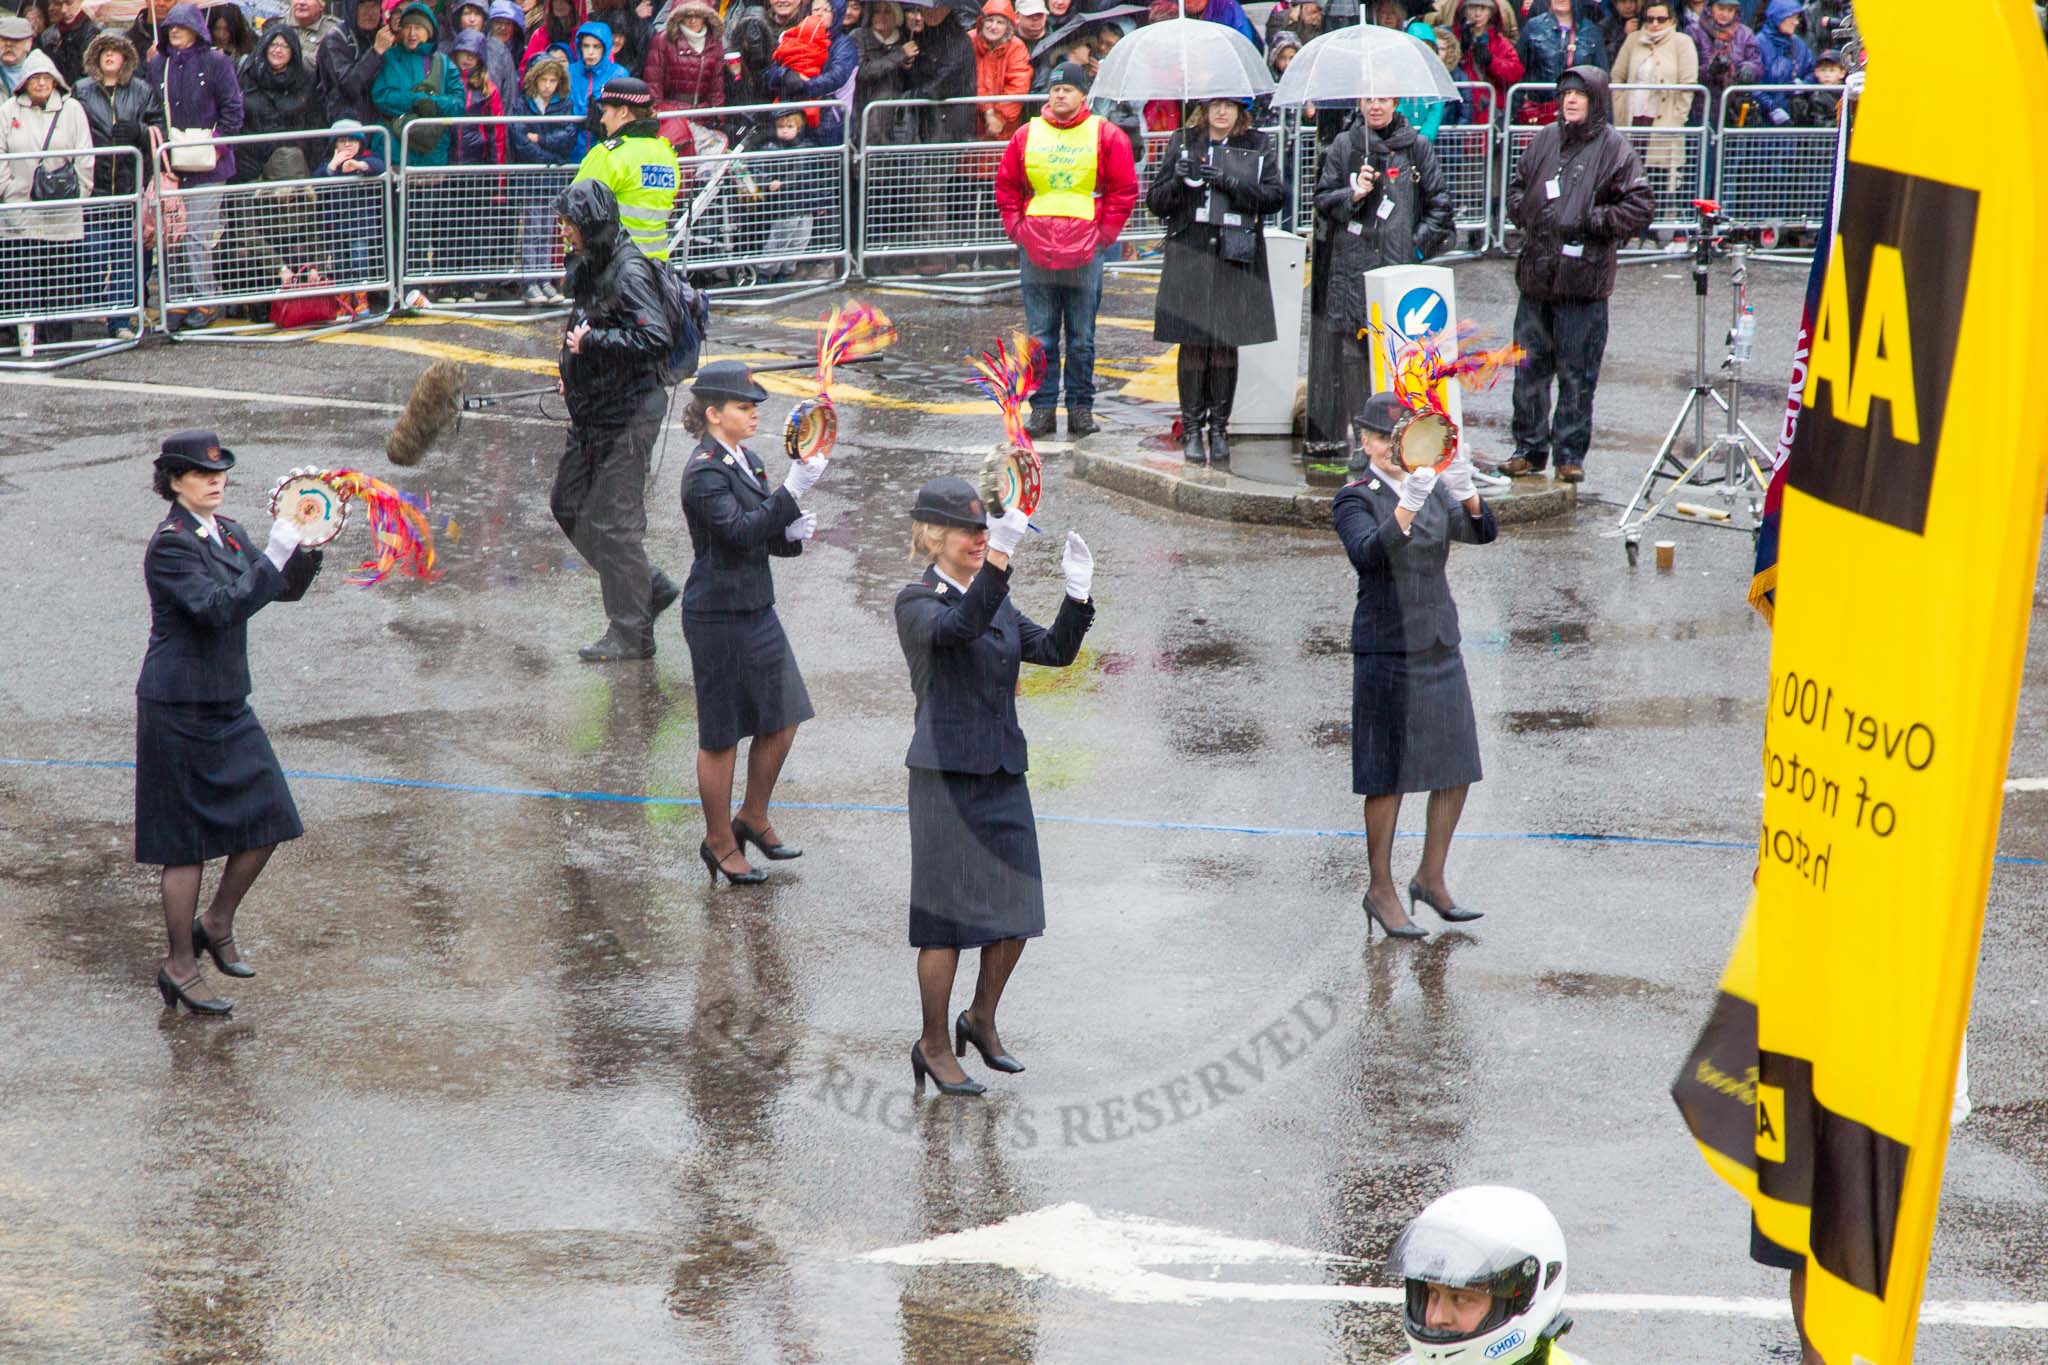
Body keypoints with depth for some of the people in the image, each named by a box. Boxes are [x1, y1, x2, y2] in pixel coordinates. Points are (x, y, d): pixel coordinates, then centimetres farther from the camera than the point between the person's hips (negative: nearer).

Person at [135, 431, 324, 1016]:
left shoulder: (227, 533, 10)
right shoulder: (169, 545, -16)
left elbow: (287, 590, 14)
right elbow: (218, 607, -28)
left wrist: (308, 549, -4)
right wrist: (274, 556, -28)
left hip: (227, 702, 8)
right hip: (179, 708, -8)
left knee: (268, 819, 6)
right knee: (187, 840, -1)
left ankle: (215, 925, 25)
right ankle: (179, 968, 10)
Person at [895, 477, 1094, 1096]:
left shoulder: (996, 602, 13)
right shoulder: (917, 604, -9)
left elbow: (1055, 650, 6)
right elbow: (958, 628, -29)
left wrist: (1078, 595, -10)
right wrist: (998, 561, -42)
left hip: (1003, 773, 7)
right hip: (946, 775, -7)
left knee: (1015, 914, 8)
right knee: (949, 919, 0)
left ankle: (981, 1019, 30)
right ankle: (934, 1046, 14)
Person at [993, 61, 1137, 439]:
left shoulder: (1106, 135, 2)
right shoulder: (1027, 135, 8)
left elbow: (1124, 190, 4)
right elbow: (1006, 186, 16)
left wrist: (1105, 232, -2)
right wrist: (1016, 229, 6)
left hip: (1085, 252, -2)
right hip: (1036, 251, 2)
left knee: (1081, 338, 3)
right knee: (1040, 337, 3)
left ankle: (1081, 408, 9)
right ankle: (1042, 408, 7)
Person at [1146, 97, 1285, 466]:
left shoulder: (1258, 147, 9)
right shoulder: (1183, 143, 9)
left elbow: (1275, 196, -3)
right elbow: (1155, 202, 7)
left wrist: (1230, 184, -15)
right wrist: (1179, 181, -13)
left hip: (1236, 258, 0)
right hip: (1189, 255, 0)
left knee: (1226, 345, 1)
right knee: (1193, 345, -3)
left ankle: (1219, 429, 9)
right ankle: (1192, 429, 4)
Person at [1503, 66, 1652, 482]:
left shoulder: (1614, 149, -5)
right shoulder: (1545, 140, 10)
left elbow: (1640, 207, -8)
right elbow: (1517, 185, 24)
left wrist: (1590, 222, -13)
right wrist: (1524, 213, 5)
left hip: (1583, 280, -5)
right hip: (1536, 276, 5)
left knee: (1577, 374, 0)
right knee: (1529, 368, 9)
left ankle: (1570, 453, 9)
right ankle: (1530, 448, 18)